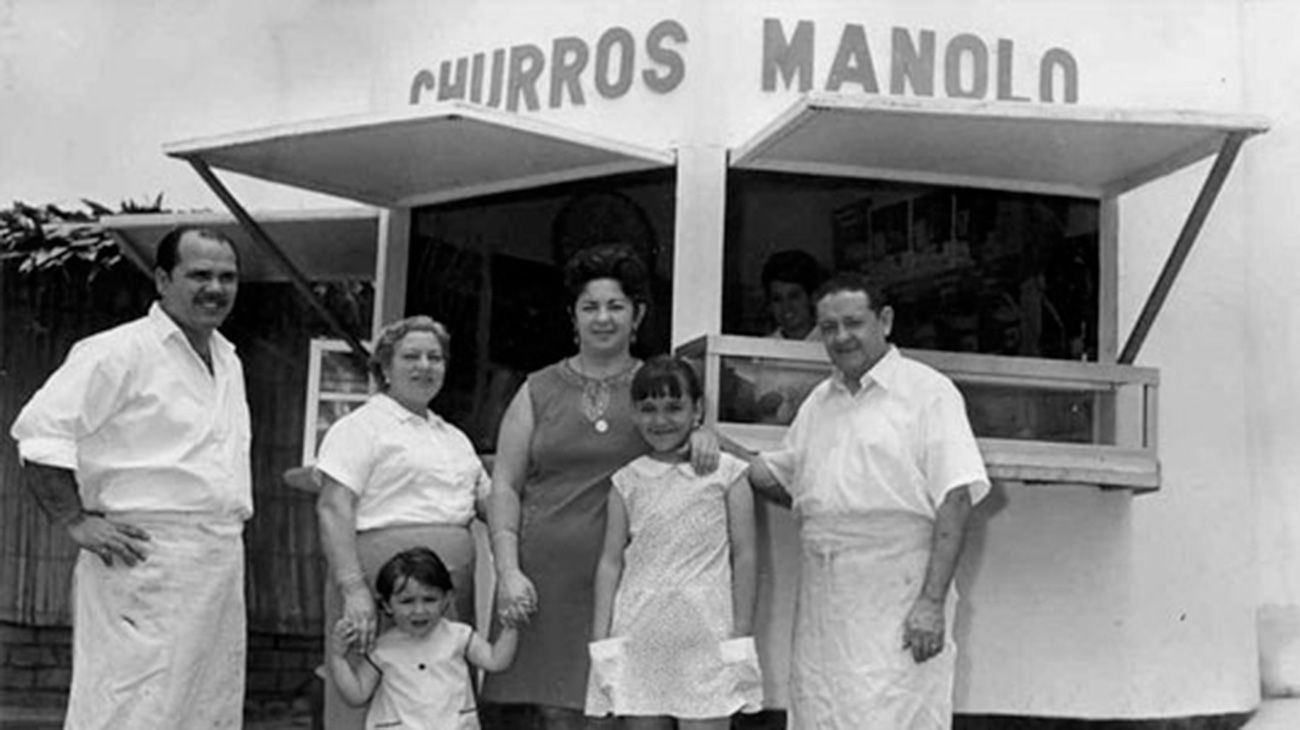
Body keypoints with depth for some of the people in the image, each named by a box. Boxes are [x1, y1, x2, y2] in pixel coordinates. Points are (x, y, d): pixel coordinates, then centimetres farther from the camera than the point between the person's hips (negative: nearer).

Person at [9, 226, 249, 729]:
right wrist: (76, 520, -16)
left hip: (222, 563, 8)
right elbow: (40, 432, -13)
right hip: (146, 561, -8)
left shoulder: (228, 361, 17)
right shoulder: (119, 353, -9)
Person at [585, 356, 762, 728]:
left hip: (705, 642, -2)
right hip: (638, 641, 3)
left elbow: (744, 557, 1)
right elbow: (610, 561, 8)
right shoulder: (627, 481, 8)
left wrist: (741, 638, -2)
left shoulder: (725, 473, 1)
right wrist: (600, 641, 4)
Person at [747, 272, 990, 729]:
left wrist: (932, 601, -17)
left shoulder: (927, 391, -3)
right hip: (822, 604, 6)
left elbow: (955, 500, -10)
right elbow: (778, 478, 24)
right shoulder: (817, 401, 18)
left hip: (897, 604, -6)